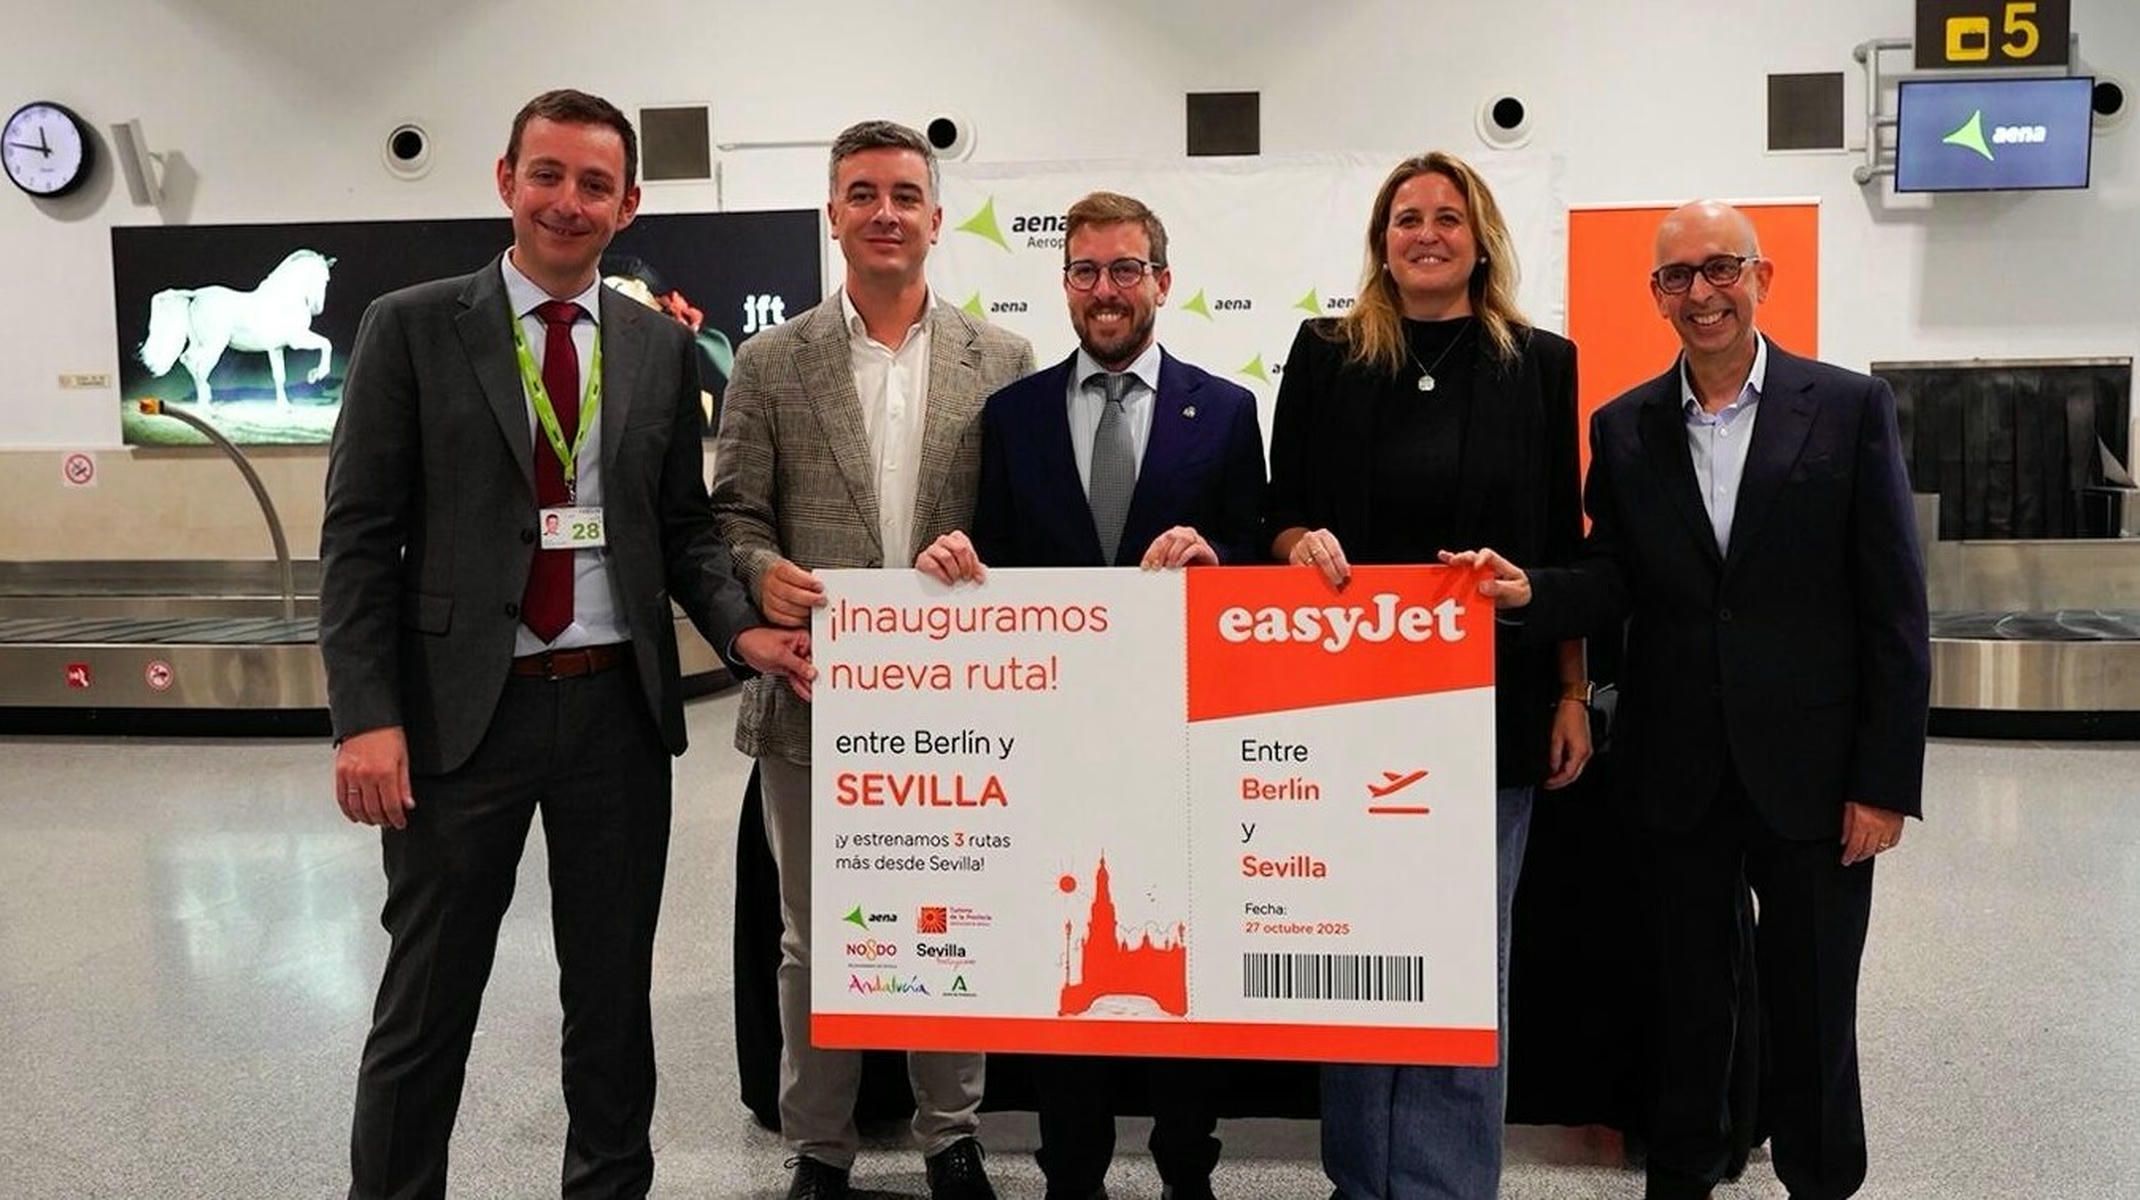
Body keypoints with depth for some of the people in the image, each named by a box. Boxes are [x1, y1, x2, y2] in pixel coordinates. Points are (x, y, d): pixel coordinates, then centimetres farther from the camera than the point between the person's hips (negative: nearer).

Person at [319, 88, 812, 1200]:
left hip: (619, 704, 3)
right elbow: (360, 535, -4)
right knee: (428, 994, 9)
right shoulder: (411, 327, -1)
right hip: (462, 705, -2)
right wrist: (366, 716, -11)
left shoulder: (662, 347, 7)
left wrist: (740, 629, -8)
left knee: (614, 985, 15)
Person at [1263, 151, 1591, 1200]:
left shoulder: (1539, 363, 5)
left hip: (1489, 698, 0)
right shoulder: (1326, 354, 6)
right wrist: (1302, 540, -15)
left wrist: (1572, 694, 3)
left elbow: (1562, 542, 6)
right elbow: (1281, 508, 8)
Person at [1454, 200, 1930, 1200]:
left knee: (1814, 1013, 11)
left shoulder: (1850, 407, -3)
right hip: (1679, 772, 2)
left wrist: (1887, 779, -8)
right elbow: (1618, 585, 4)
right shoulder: (1623, 428, 5)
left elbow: (1895, 609, -5)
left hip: (1813, 771, -2)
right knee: (1686, 1005, 15)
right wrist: (1532, 591, -18)